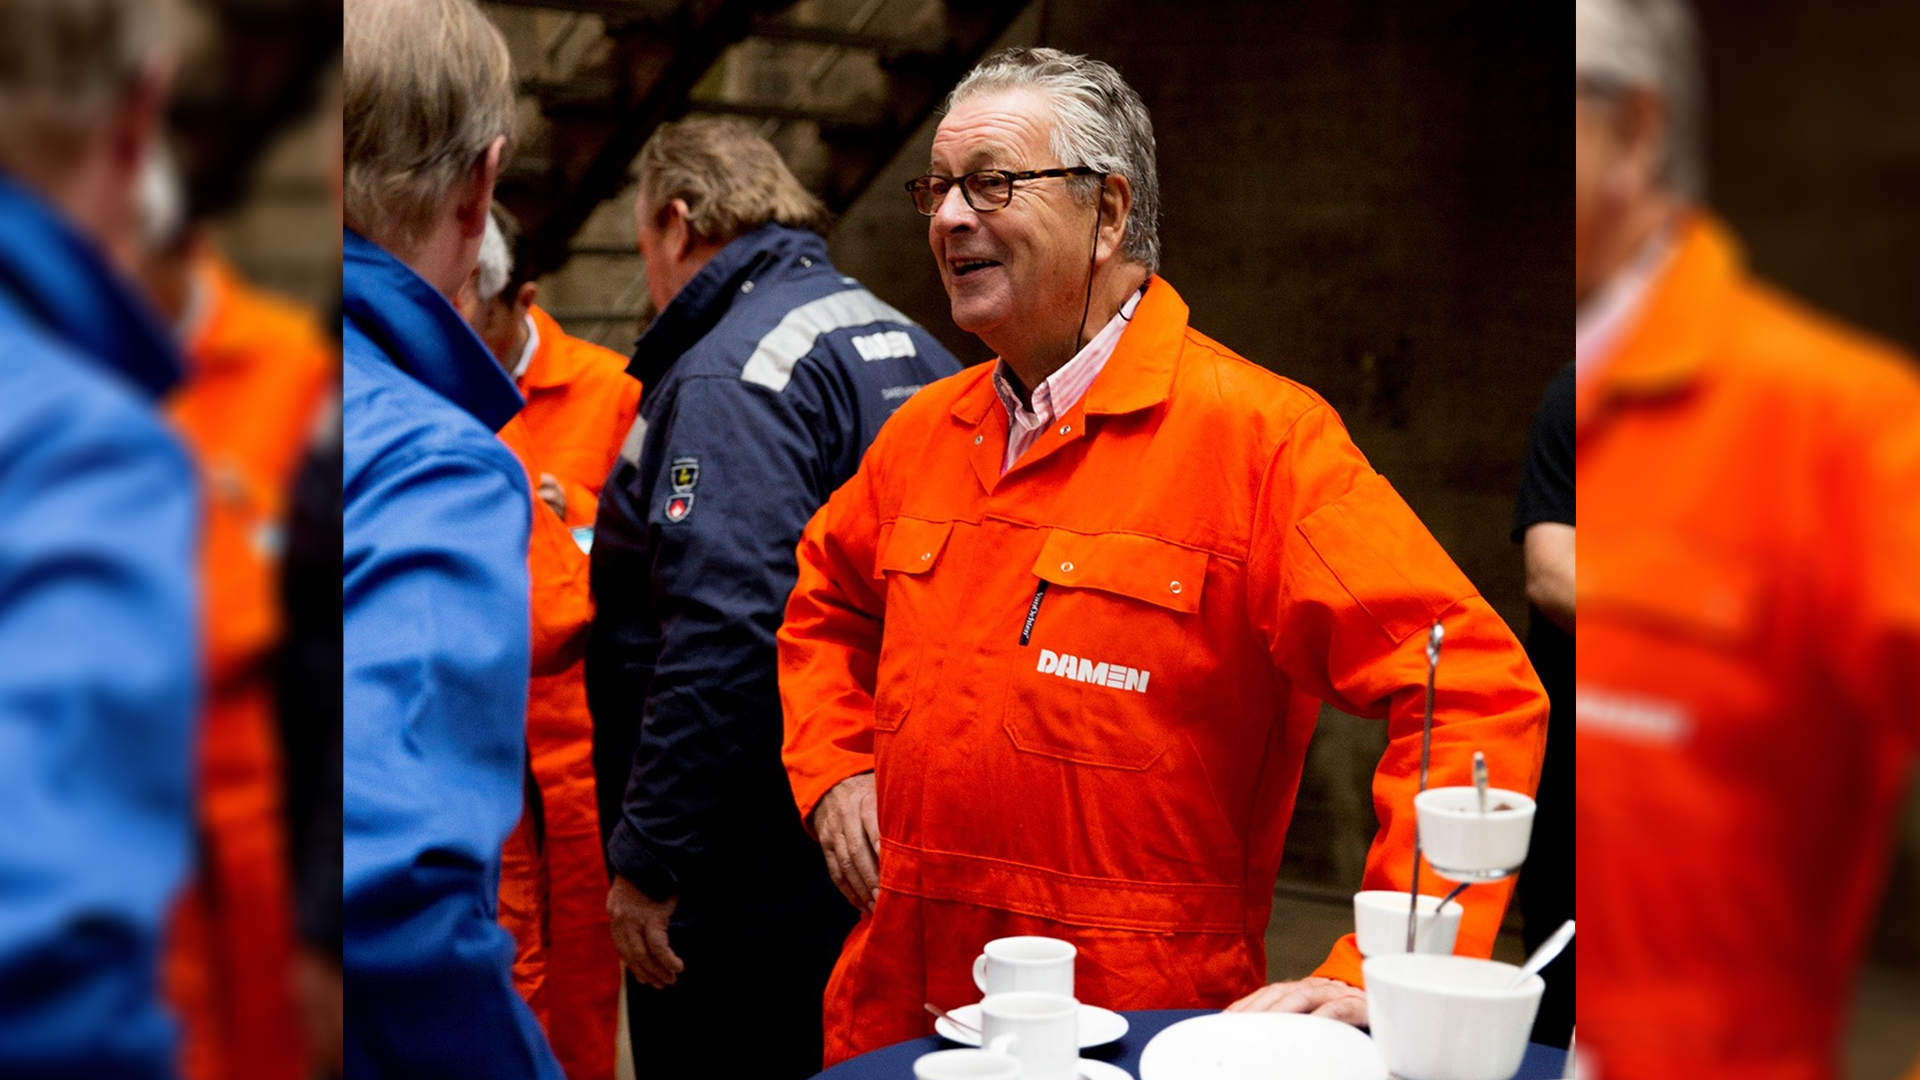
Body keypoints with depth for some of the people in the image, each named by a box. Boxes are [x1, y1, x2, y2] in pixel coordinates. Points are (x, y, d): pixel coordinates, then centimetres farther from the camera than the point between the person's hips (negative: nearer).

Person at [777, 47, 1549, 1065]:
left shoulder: (1258, 434, -15)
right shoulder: (924, 430, 6)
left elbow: (1474, 687, -20)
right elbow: (827, 603, 25)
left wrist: (1383, 977, -25)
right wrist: (833, 771, 8)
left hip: (1142, 1026, -5)